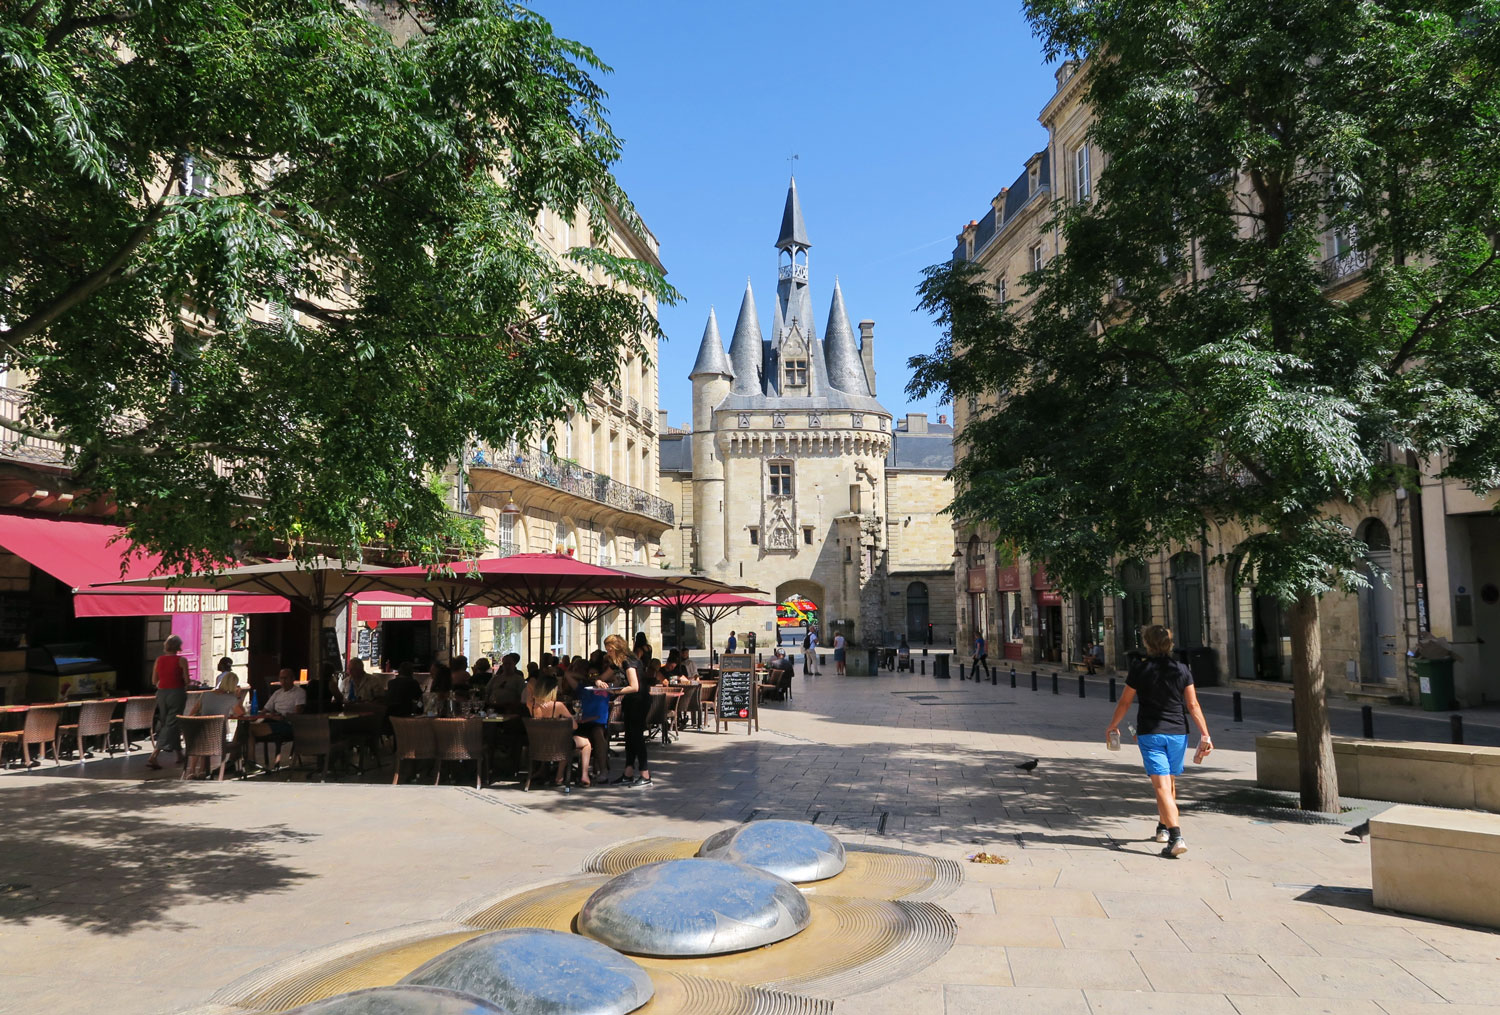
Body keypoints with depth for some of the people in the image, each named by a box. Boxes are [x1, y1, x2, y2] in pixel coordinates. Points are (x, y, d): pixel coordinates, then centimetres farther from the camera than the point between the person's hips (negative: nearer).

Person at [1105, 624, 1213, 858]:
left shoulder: (1140, 669, -5)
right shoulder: (1182, 670, 2)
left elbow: (1124, 702, 1)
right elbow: (1193, 705, -2)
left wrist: (1112, 726, 14)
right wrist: (1205, 734, 1)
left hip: (1150, 733, -4)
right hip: (1177, 733, 4)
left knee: (1162, 786, -9)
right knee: (1169, 783, 20)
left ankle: (1176, 837, -22)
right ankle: (1163, 828, 36)